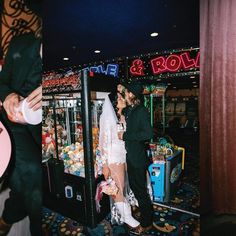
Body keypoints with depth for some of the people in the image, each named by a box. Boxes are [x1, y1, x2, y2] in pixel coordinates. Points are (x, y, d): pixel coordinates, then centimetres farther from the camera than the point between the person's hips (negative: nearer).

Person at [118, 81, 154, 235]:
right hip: (130, 155, 9)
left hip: (138, 157, -8)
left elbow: (148, 134, -26)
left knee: (140, 190, 7)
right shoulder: (128, 111, 8)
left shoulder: (142, 111, -17)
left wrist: (125, 135, -21)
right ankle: (145, 212, 45)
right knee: (134, 186, 22)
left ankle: (146, 223, 29)